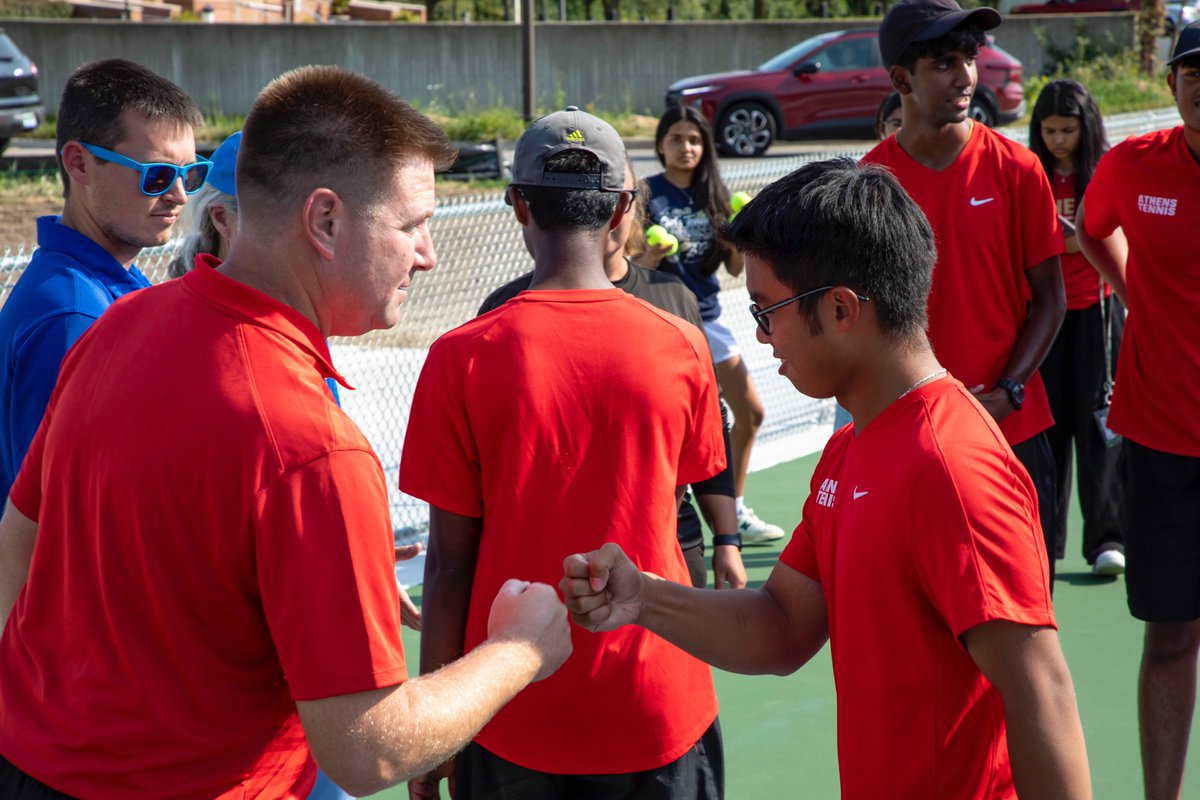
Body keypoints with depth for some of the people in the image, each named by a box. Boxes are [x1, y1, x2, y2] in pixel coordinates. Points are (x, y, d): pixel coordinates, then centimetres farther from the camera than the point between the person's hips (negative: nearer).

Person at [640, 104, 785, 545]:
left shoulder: (715, 194, 7)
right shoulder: (646, 194, -5)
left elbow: (735, 267, 8)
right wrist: (650, 258, -25)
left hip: (708, 315, 6)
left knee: (750, 413, 8)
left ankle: (734, 513, 22)